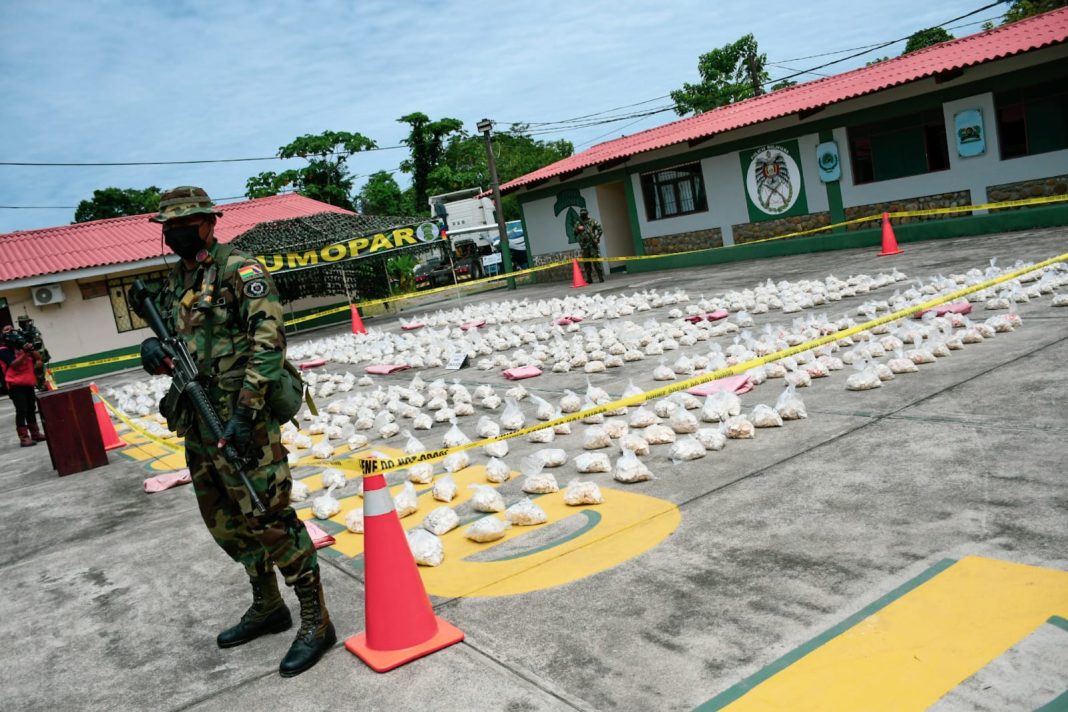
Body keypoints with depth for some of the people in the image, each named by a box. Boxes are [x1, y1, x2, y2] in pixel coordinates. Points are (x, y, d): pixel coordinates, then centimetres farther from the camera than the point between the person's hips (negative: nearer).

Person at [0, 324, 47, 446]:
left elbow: (38, 358, 11)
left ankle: (35, 433, 20)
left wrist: (31, 350, -7)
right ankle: (24, 438, -11)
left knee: (31, 409, 12)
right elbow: (14, 365, -17)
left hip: (28, 384, 7)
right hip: (16, 385, -7)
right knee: (21, 410, -11)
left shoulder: (22, 346, 16)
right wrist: (25, 353, -25)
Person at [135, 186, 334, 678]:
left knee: (269, 520, -7)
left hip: (240, 420, -9)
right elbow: (172, 346, 23)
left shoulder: (240, 271, -9)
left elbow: (268, 341, -18)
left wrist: (245, 412, -24)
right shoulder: (173, 283, 16)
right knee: (225, 523, 16)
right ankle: (268, 607, 32)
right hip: (197, 423, 9)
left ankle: (315, 621, 4)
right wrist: (154, 352, -3)